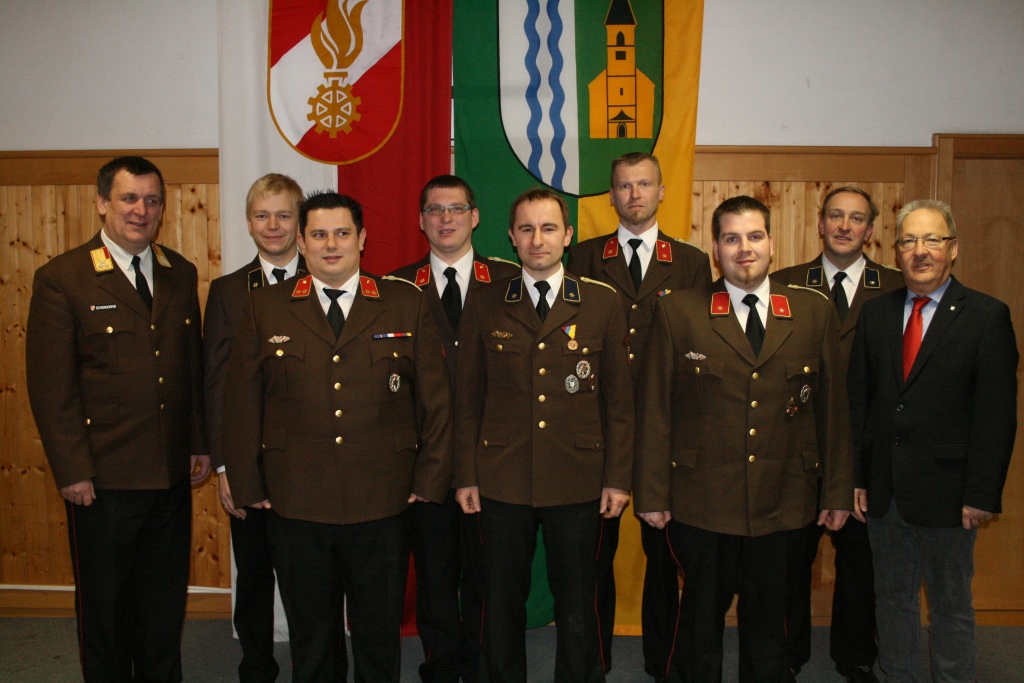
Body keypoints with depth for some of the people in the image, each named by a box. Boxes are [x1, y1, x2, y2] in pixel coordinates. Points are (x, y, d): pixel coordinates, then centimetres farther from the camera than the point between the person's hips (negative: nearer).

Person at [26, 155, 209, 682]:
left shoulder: (181, 274, 7)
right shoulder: (61, 278, -8)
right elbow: (50, 385, -10)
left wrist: (199, 442, 9)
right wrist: (71, 471, -12)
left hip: (172, 474, 5)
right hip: (103, 478, -4)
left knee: (166, 598, 18)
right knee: (104, 601, 13)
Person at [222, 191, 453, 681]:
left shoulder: (406, 305, 2)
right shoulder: (264, 309, 4)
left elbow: (436, 399, 3)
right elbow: (241, 403, 5)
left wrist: (430, 482, -1)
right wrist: (247, 487, 1)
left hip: (383, 506, 0)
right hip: (295, 506, 1)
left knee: (380, 635, 14)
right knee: (310, 637, 16)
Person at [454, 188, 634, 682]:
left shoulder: (603, 304, 2)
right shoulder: (484, 307, 4)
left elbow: (619, 399, 3)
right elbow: (468, 399, 6)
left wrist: (617, 478, -1)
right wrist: (466, 476, 2)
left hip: (577, 482, 0)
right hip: (502, 480, 1)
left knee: (577, 608, 10)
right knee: (502, 605, 12)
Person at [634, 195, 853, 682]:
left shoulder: (815, 313, 4)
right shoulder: (677, 313, -3)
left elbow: (832, 407, 6)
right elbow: (653, 410, -3)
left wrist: (838, 491, 7)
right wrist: (652, 495, -5)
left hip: (782, 505, 2)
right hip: (701, 505, -2)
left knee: (768, 624, 16)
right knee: (701, 619, 13)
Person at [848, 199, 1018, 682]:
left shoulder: (987, 316, -5)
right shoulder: (875, 313, 6)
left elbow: (997, 414, -8)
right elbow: (858, 402, 6)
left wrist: (982, 494, -12)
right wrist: (857, 478, 2)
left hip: (945, 492, -4)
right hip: (883, 489, 4)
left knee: (951, 605, 11)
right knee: (892, 598, 16)